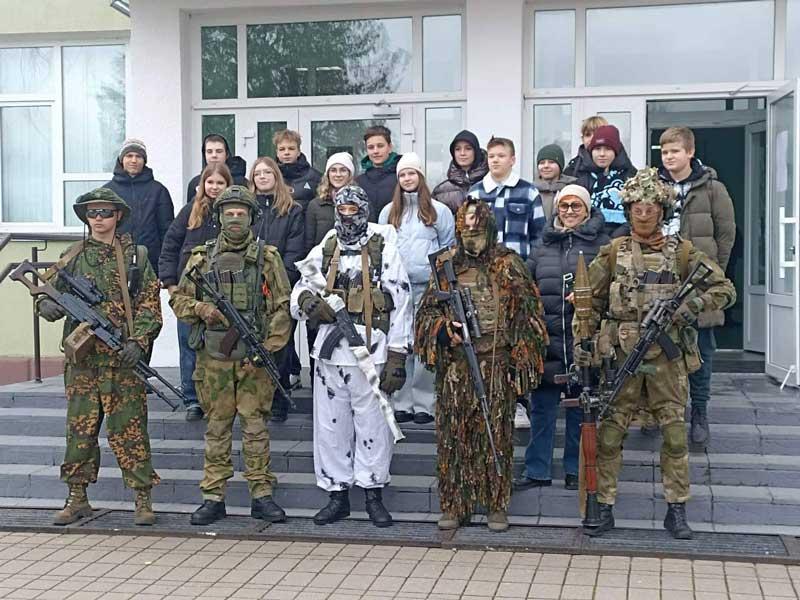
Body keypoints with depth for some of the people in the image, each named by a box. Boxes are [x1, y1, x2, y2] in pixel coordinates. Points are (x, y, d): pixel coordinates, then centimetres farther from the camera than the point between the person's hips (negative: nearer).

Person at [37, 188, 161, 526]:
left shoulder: (135, 256, 3)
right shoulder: (72, 257, 11)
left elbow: (149, 305, 0)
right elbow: (50, 291, 12)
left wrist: (138, 341, -13)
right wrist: (47, 304, -12)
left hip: (123, 358, -3)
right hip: (81, 358, 3)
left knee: (129, 429, -1)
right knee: (80, 428, 8)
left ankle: (142, 499, 6)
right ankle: (77, 498, 18)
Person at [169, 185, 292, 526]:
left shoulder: (267, 257, 4)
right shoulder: (202, 257, 8)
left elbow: (282, 307, 1)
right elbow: (178, 300, 10)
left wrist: (270, 345, -10)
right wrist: (201, 309, -11)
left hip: (254, 358, -1)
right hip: (213, 358, 1)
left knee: (255, 427, 2)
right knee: (216, 428, 7)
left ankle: (261, 496, 11)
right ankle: (213, 498, 13)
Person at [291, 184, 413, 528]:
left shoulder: (383, 250, 1)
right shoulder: (323, 251, 13)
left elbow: (401, 303, -2)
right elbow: (299, 291, 15)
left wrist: (397, 356, -8)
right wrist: (308, 301, -11)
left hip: (371, 348, -4)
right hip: (329, 348, 4)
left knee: (373, 425, 1)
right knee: (330, 425, 6)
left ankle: (373, 495, 14)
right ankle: (337, 495, 17)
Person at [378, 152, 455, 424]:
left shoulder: (438, 211, 5)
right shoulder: (388, 212, 14)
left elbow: (448, 248, 7)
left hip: (427, 287, -3)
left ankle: (424, 404, 2)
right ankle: (401, 403, 8)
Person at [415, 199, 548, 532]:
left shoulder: (509, 265, 3)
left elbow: (527, 314, 4)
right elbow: (426, 311, 12)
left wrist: (522, 360, -2)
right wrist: (444, 328, -9)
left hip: (496, 364, -2)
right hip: (455, 365, 2)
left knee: (496, 434, 2)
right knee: (453, 434, 4)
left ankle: (496, 505, 12)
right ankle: (455, 505, 13)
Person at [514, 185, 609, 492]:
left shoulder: (600, 243, 2)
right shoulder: (544, 245, 13)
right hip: (546, 337, 3)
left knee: (580, 407, 7)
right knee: (542, 406, 7)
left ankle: (575, 470, 19)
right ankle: (537, 470, 15)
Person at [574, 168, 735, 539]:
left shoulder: (682, 253, 3)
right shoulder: (612, 254, 4)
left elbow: (725, 289, 3)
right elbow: (589, 301, 8)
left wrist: (693, 306, -13)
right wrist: (581, 344, -1)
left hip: (668, 357, 0)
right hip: (621, 356, 0)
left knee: (675, 435, 3)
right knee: (609, 435, 2)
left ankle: (676, 511, 16)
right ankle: (604, 509, 12)